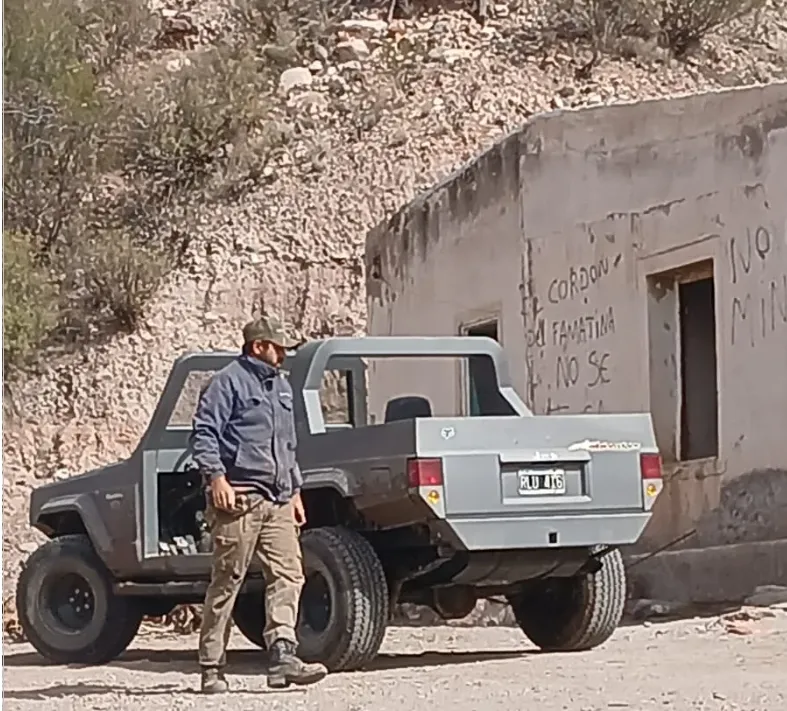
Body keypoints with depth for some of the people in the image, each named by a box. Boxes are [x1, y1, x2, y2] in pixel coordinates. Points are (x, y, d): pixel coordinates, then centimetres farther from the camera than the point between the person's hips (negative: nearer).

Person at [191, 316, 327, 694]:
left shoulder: (281, 387, 24)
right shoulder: (228, 382, -2)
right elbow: (204, 432, -11)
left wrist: (295, 490, 26)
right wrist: (216, 476, -22)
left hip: (278, 500, 8)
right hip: (239, 497, -8)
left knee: (288, 574, -6)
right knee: (227, 580, -4)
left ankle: (282, 656, -12)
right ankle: (212, 667, 2)